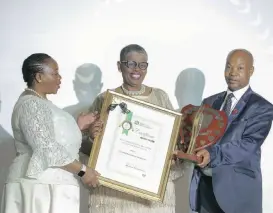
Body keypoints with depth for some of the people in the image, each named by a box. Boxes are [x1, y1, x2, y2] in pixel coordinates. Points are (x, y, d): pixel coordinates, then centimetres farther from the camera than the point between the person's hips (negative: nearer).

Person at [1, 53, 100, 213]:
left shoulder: (40, 103, 19)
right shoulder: (32, 105, -14)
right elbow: (48, 149, -22)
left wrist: (79, 126, 12)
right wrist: (82, 170, -18)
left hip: (48, 183, 10)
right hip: (41, 185, -10)